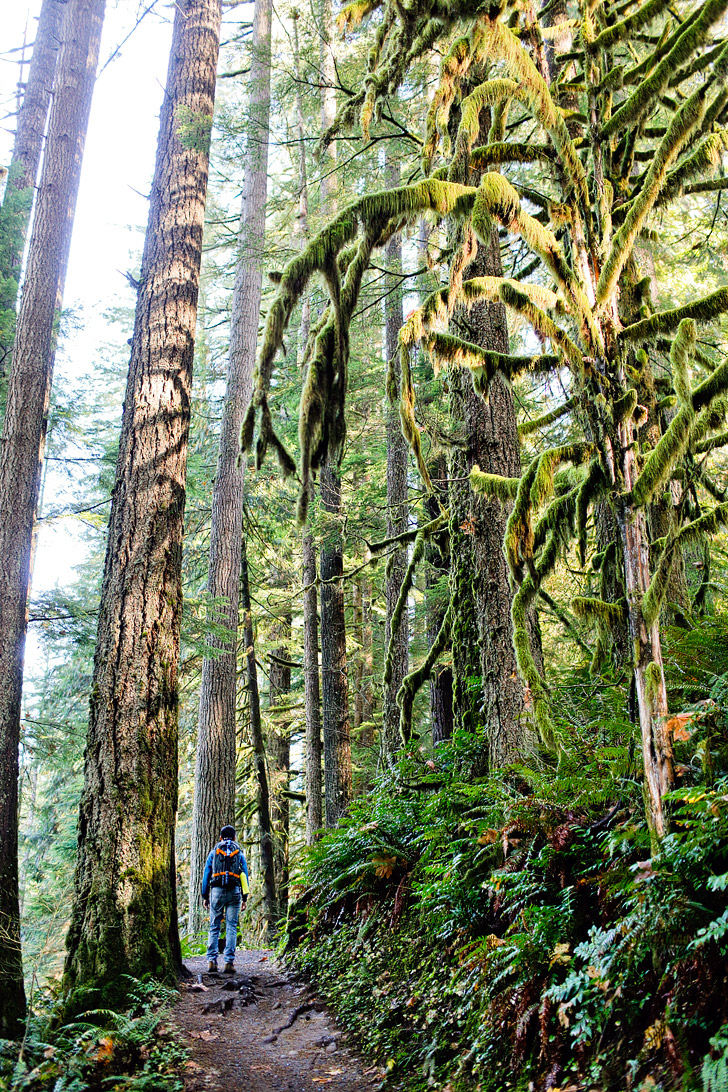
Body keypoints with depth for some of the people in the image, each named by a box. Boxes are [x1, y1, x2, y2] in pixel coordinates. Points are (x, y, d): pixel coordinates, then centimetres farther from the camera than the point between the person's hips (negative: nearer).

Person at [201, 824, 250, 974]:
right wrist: (244, 898, 8)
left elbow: (206, 874, 8)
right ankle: (229, 962, -4)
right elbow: (245, 876, 8)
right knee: (231, 927, 2)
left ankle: (212, 961, 0)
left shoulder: (213, 852, 12)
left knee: (214, 927, 7)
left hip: (217, 891, 0)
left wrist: (205, 896, 11)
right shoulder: (239, 853, 12)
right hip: (234, 891, 0)